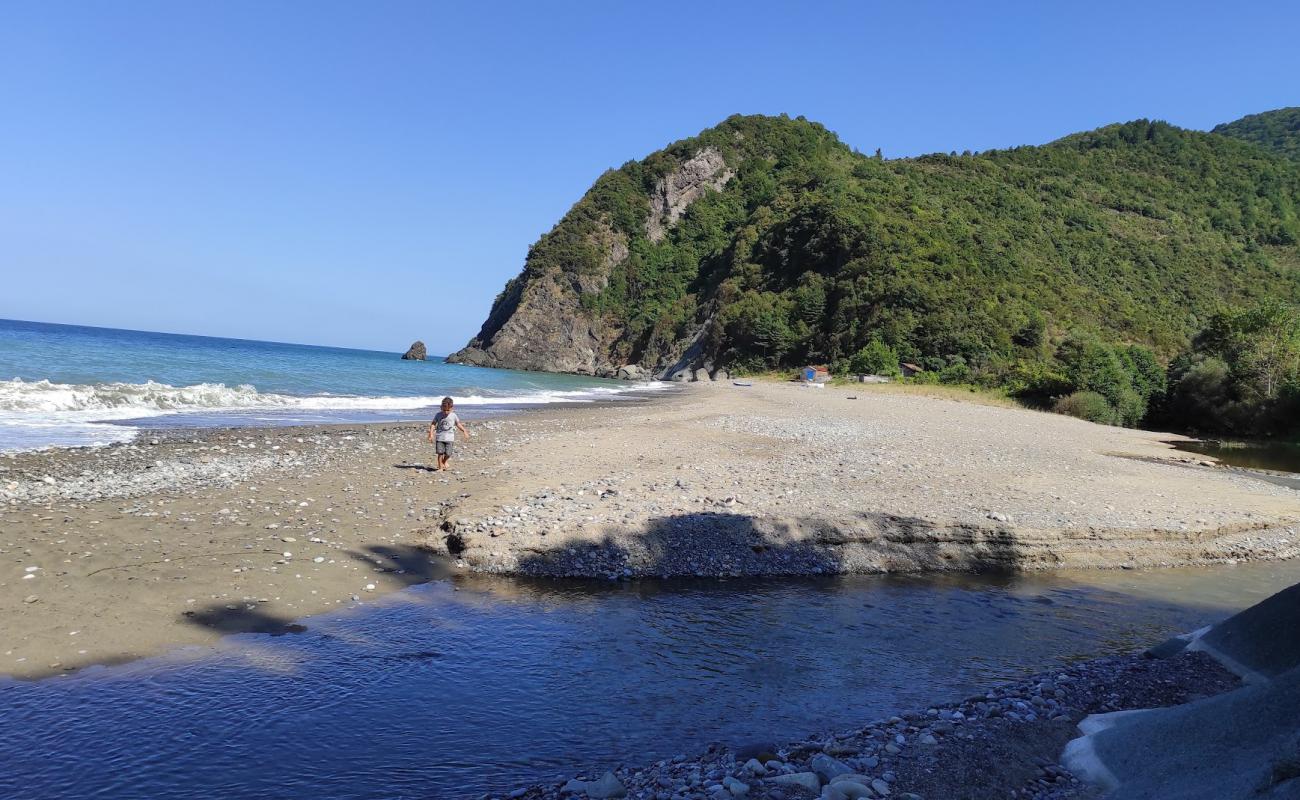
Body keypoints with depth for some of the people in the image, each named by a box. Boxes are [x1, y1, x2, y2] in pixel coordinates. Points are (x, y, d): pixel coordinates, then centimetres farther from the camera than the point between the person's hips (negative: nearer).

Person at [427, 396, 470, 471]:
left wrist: (464, 431, 9)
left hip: (449, 438, 0)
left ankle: (444, 462, 28)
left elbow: (458, 424, 14)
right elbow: (433, 424, 2)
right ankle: (440, 468, 7)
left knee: (448, 453, -4)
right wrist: (431, 434, -7)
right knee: (440, 453, -4)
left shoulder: (453, 415, 1)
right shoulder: (438, 415, -1)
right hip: (440, 437, 0)